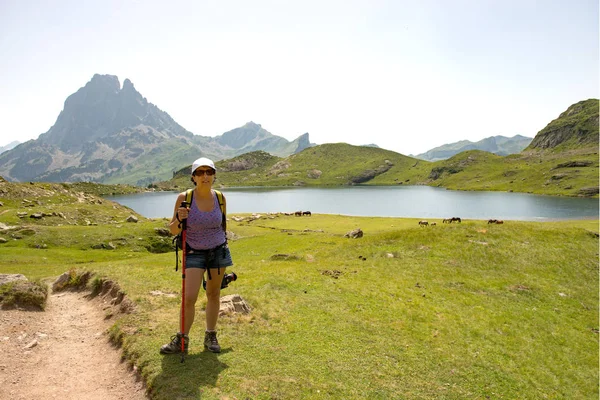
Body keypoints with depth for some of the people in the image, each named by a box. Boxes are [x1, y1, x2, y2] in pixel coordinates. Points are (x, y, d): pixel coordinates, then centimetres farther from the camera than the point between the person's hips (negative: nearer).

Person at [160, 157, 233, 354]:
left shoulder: (220, 198, -6)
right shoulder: (184, 198, -14)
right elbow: (173, 230, -8)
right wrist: (180, 220, -29)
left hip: (218, 251, 2)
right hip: (194, 253, -2)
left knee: (214, 294, 11)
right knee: (189, 298, -7)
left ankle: (210, 336, 27)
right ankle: (181, 340, 13)